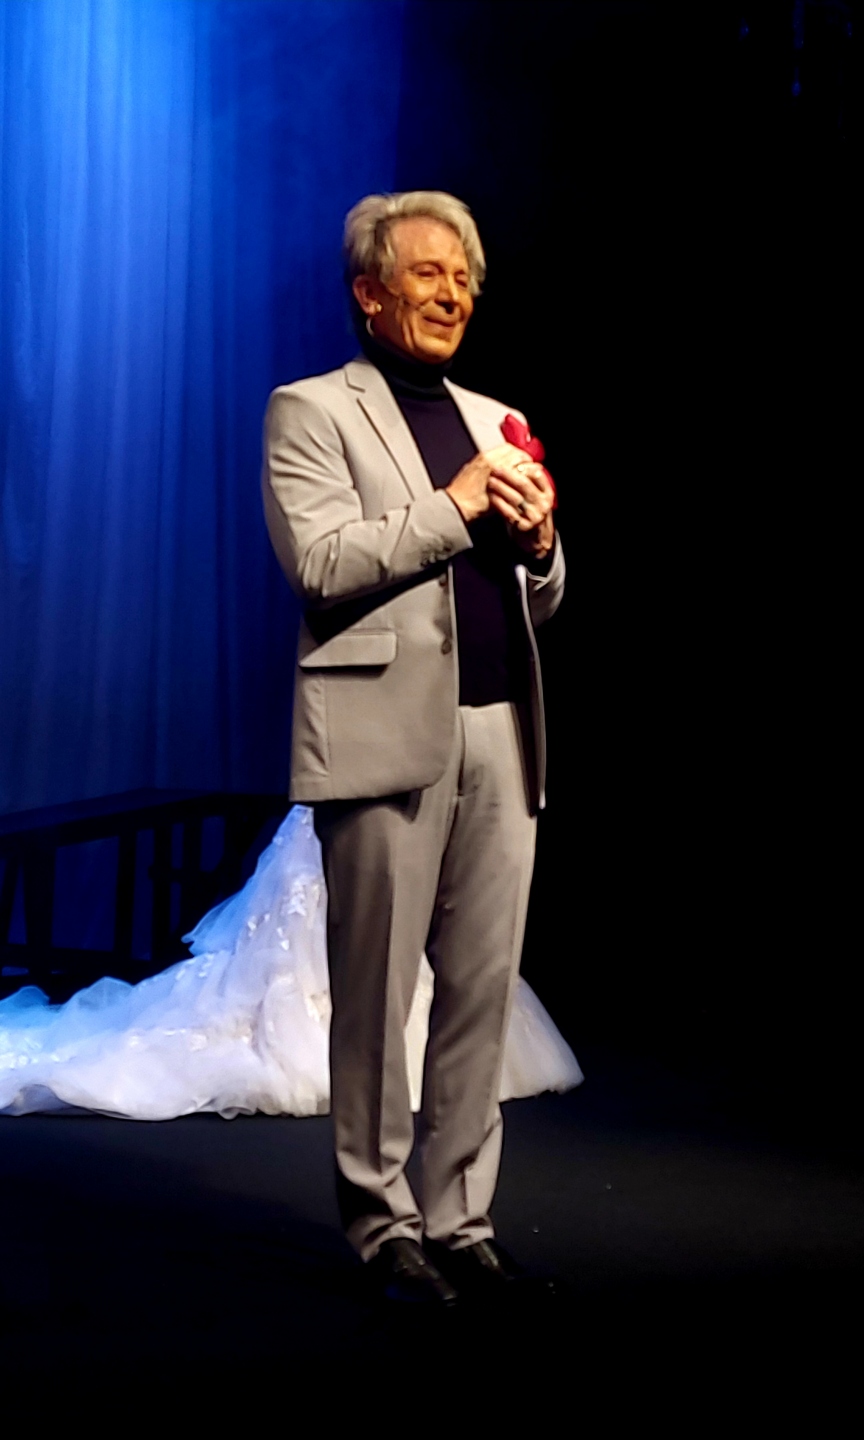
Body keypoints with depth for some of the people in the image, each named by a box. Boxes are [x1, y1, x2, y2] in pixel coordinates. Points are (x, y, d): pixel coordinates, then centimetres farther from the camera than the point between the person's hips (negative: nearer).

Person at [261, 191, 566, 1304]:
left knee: (483, 989, 5)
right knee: (377, 994, -1)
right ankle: (383, 1222, 9)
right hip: (389, 734, -6)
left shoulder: (497, 424, 22)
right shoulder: (312, 410, 3)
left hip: (499, 735, 6)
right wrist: (455, 506, -9)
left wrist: (539, 542, 1)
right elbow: (320, 562, -12)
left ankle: (460, 1215, 14)